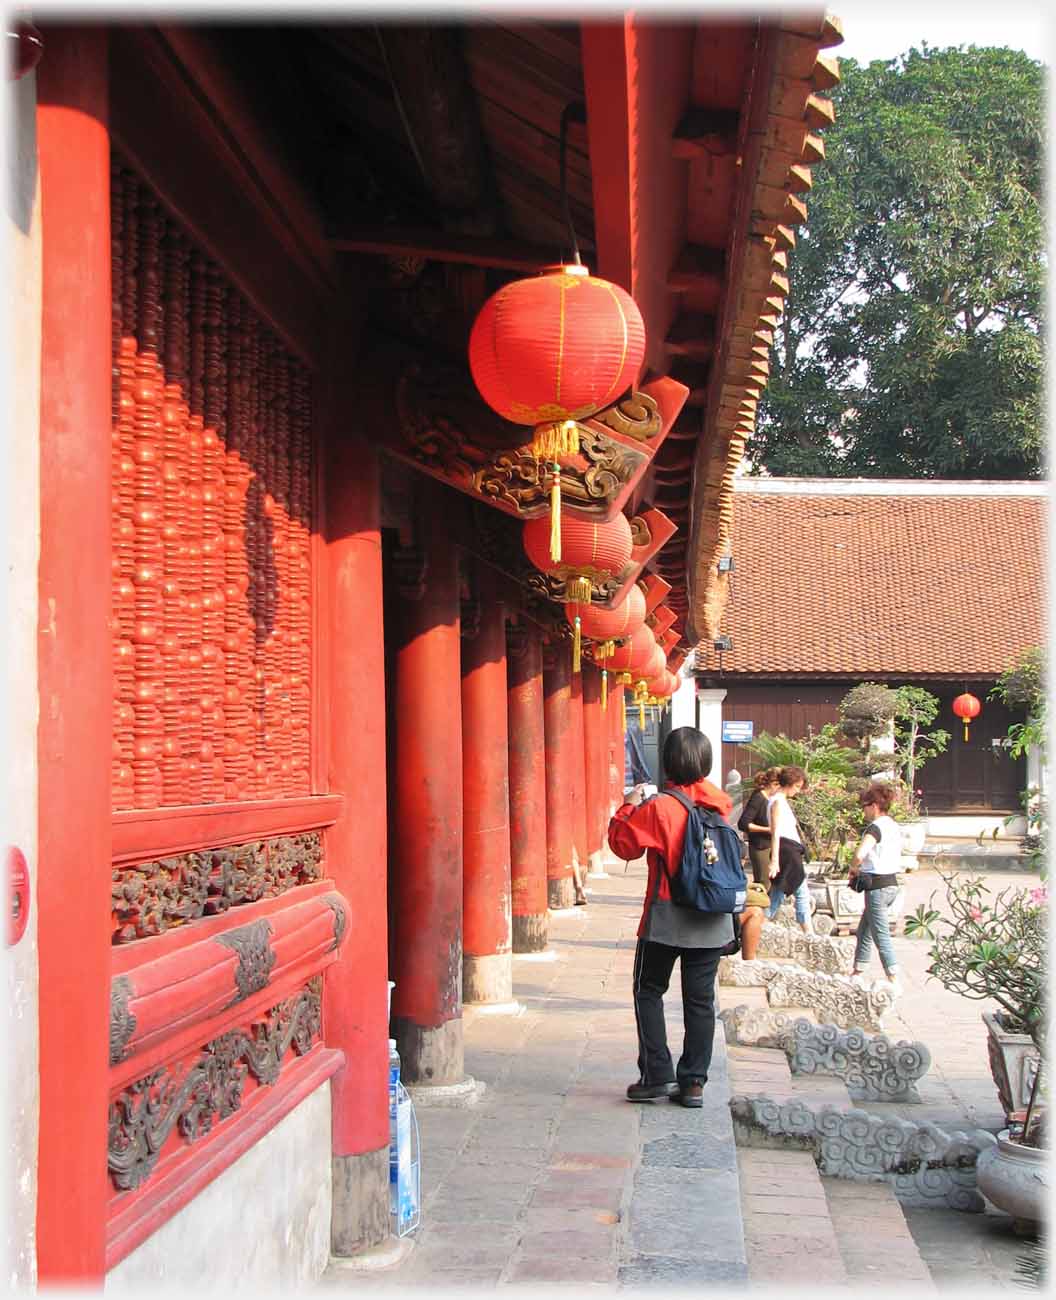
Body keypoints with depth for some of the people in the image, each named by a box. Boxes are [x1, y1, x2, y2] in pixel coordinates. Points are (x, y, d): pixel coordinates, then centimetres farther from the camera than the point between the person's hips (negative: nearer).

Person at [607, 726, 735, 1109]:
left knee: (649, 992, 11)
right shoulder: (720, 804, 0)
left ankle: (657, 1076, 7)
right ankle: (693, 1082, 11)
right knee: (700, 999, 9)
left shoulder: (659, 808, -15)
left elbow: (624, 844, -8)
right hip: (712, 920, 4)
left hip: (667, 919, -4)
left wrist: (628, 807, 5)